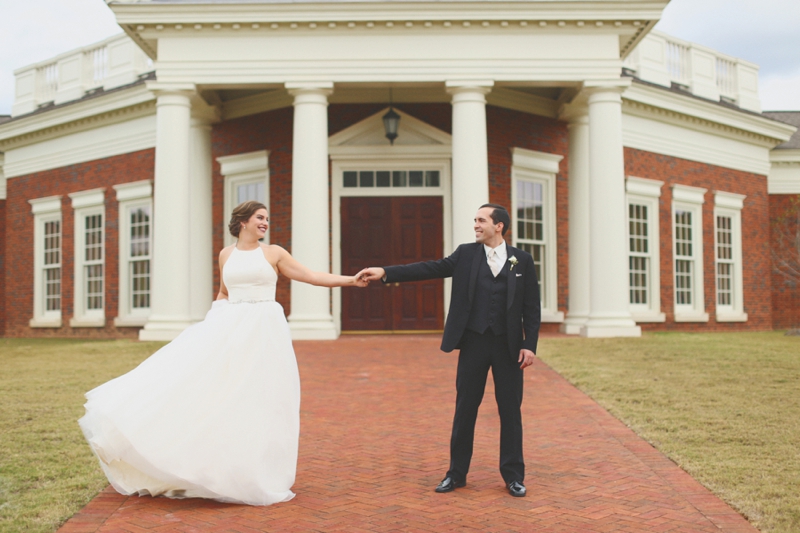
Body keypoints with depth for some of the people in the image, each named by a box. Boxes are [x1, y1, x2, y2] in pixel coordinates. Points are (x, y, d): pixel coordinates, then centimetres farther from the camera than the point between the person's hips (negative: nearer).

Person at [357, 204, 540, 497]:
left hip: (508, 346, -1)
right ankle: (456, 473, 18)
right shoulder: (466, 254, 4)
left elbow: (531, 307, 1)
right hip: (473, 342, 1)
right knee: (465, 408, 6)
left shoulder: (522, 260, 2)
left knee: (510, 410, 5)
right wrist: (385, 272, -14)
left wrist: (530, 345, -7)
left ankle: (513, 475, 18)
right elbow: (430, 268, -4)